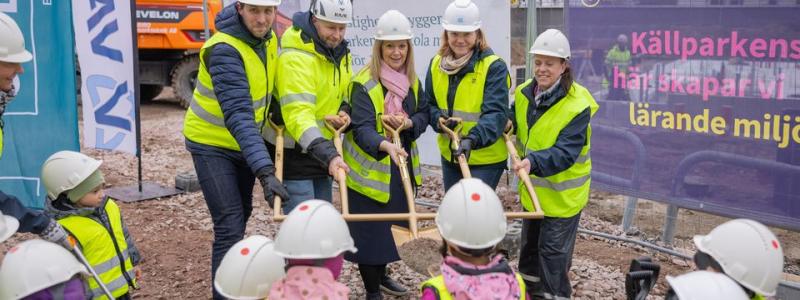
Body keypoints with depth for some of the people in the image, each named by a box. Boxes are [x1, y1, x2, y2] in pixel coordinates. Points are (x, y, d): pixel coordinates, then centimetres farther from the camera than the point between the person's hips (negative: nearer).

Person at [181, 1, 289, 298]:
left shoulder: (269, 39, -6)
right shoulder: (225, 50, -31)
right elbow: (237, 115, -40)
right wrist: (265, 171, -48)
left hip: (243, 142, 8)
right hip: (212, 144, -8)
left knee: (242, 213, 22)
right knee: (230, 226, -12)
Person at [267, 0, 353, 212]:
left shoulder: (340, 51, 4)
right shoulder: (296, 57, -24)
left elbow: (345, 92, 20)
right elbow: (298, 115, -34)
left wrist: (343, 111, -4)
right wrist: (329, 155, -44)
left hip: (321, 150, 9)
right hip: (293, 153, -8)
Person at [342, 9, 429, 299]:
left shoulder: (412, 80, 2)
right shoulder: (364, 83, -20)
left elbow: (424, 114, 6)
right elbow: (361, 129, -29)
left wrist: (408, 123, -17)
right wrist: (385, 145, -48)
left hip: (401, 165, 7)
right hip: (370, 168, -7)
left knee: (391, 225, 20)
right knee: (371, 230, 0)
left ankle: (381, 276, 41)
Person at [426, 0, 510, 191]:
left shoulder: (494, 66, -15)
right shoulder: (437, 64, 3)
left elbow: (496, 113, -24)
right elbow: (429, 104, 10)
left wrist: (473, 139, -41)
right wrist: (439, 119, -13)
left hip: (485, 158, -6)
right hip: (449, 155, 6)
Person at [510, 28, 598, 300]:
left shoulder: (577, 105, -25)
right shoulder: (524, 93, -4)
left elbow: (566, 152, -32)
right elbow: (515, 120, 18)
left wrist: (534, 162, -46)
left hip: (562, 192, -7)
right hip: (532, 186, 7)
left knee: (552, 248, 2)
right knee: (530, 242, 24)